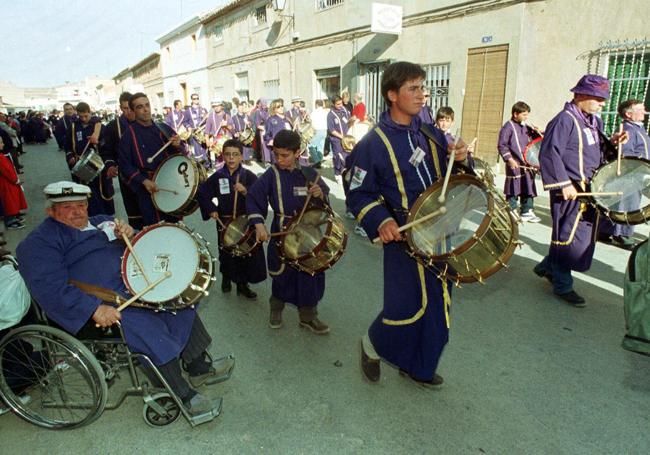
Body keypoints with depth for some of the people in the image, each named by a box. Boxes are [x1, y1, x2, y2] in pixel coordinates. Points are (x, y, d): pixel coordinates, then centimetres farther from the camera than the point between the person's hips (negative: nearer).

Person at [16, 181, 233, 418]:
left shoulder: (101, 222, 19)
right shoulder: (39, 243, -3)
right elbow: (51, 288, -17)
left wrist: (130, 234, -5)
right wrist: (94, 309, -29)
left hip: (133, 287, 8)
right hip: (97, 304, -8)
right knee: (149, 330, -26)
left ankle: (199, 368, 4)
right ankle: (184, 395, -15)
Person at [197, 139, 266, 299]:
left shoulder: (249, 176, -6)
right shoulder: (217, 176, -1)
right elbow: (202, 193, 10)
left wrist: (246, 191, -31)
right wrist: (211, 209, 0)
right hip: (224, 222, 1)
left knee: (247, 253, 6)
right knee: (226, 254, 14)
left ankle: (243, 284, 26)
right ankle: (226, 277, 43)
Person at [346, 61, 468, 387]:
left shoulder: (430, 133, 7)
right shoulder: (373, 144, -11)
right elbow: (359, 194, -7)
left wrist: (460, 158, -5)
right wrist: (381, 221, -24)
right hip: (405, 239, -6)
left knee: (437, 305, 14)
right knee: (407, 308, -3)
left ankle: (418, 367, 35)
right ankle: (372, 345, 30)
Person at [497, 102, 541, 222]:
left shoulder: (526, 127, 15)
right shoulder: (508, 127, -7)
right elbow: (502, 145, -12)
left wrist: (536, 132, 3)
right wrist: (509, 159, -19)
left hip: (527, 164, 7)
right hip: (515, 165, -7)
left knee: (528, 187, 10)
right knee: (514, 189, -1)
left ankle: (527, 211, 19)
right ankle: (511, 212, 10)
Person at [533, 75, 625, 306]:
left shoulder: (595, 121, 15)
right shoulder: (565, 120, -13)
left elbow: (597, 153, 23)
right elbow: (549, 154, -21)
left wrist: (612, 143, 2)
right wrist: (564, 184, -23)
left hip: (589, 190, 9)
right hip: (571, 191, -9)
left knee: (584, 236, 15)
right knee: (569, 237, -1)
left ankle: (547, 266, 31)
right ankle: (562, 285, 13)